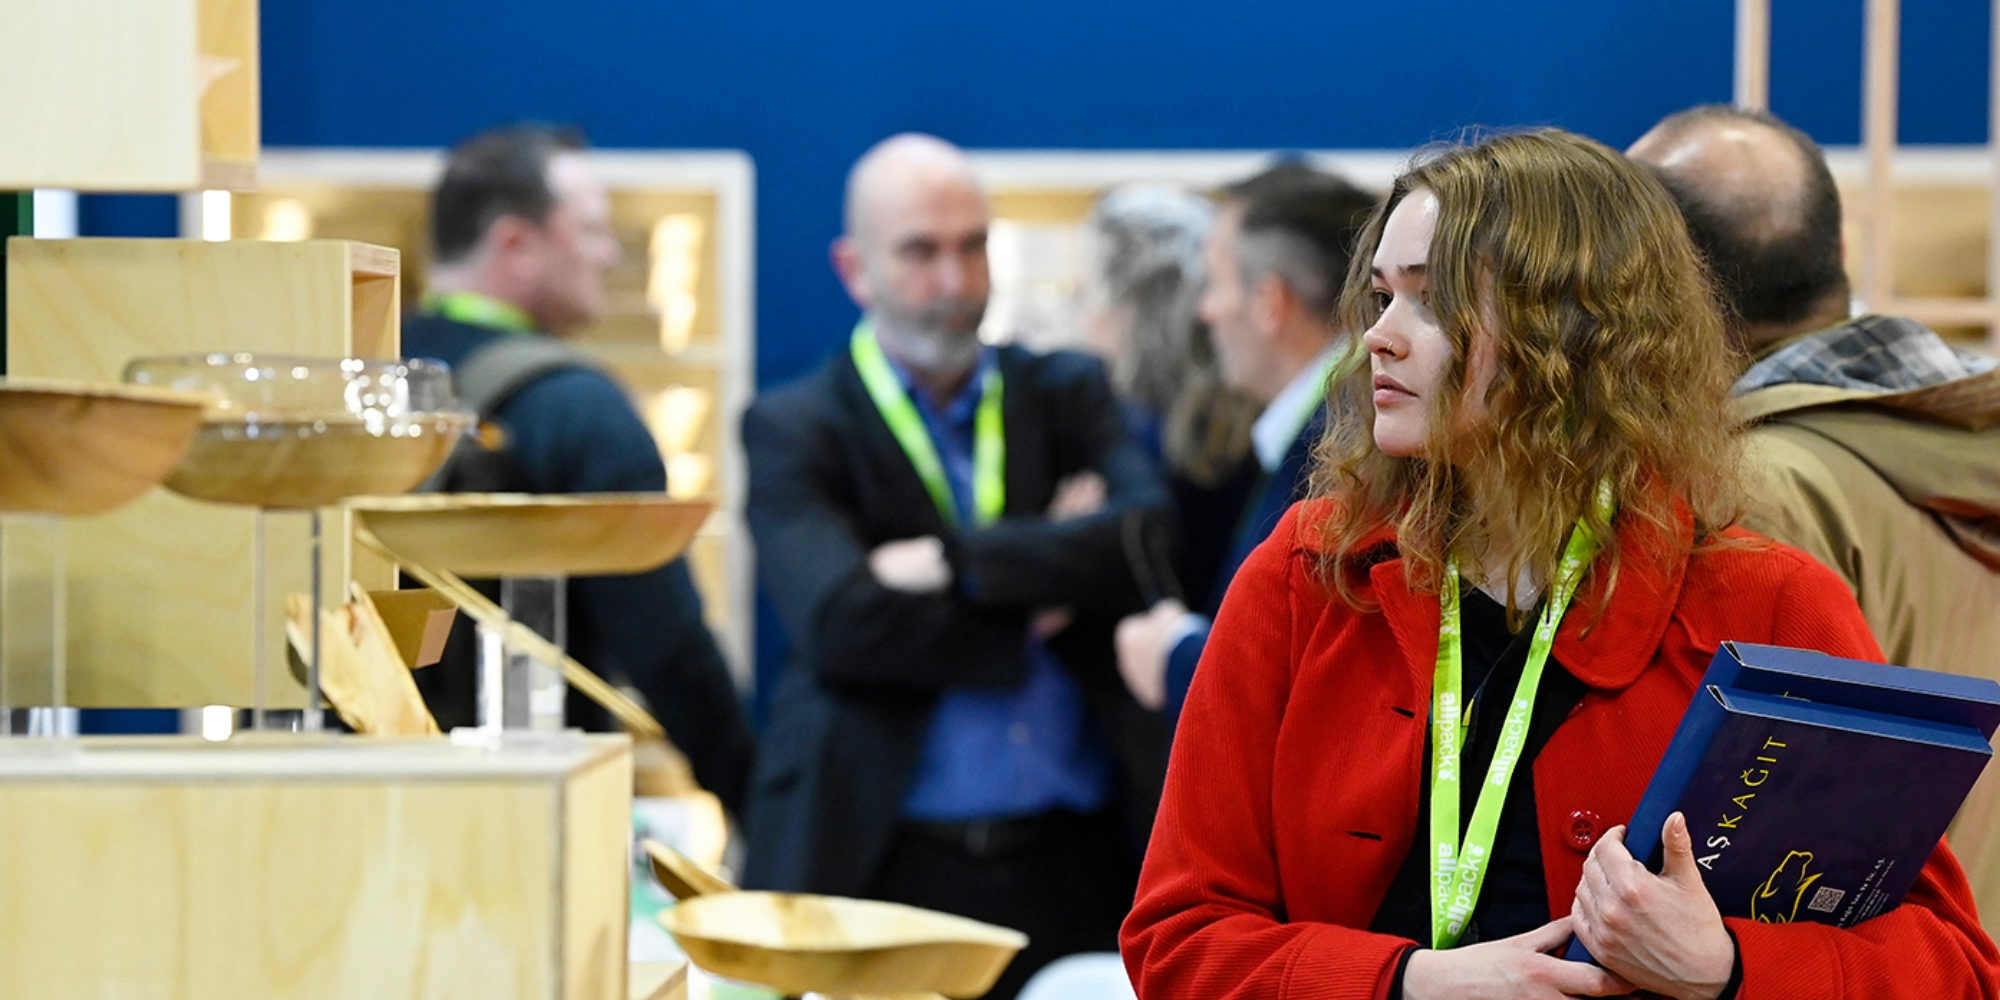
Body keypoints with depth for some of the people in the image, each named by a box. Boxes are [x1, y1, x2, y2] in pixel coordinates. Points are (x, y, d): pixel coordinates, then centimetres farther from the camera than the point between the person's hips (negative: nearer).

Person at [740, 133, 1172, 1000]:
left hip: (1076, 863, 3)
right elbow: (842, 621, -13)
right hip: (887, 863, -2)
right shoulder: (793, 431, 3)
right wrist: (1042, 591, -5)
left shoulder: (1066, 394, 13)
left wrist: (959, 561, -13)